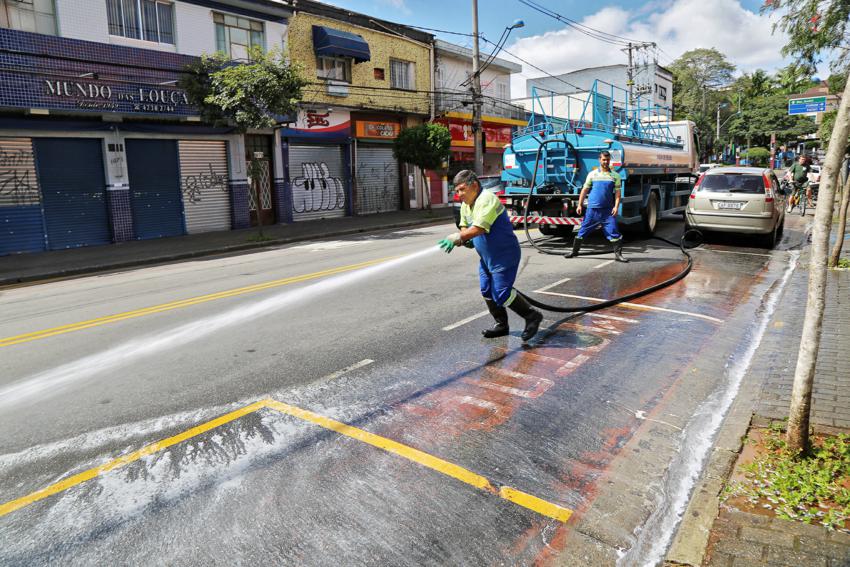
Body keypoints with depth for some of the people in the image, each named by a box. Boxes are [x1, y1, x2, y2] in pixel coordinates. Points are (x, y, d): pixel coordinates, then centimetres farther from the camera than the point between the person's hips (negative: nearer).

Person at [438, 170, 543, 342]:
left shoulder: (487, 199, -21)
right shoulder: (465, 205, 8)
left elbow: (479, 228, -30)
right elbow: (464, 226, 18)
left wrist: (457, 238, -29)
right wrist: (464, 239, -4)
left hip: (504, 256, -10)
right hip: (486, 257, 10)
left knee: (502, 294, -12)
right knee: (487, 292, 12)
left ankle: (532, 316, 6)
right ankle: (501, 325, 26)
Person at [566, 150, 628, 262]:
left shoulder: (615, 176, 5)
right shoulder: (592, 174, 7)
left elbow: (617, 192, 2)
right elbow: (584, 190, 9)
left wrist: (616, 206, -10)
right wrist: (579, 205, 3)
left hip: (607, 210, -1)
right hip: (592, 209, 1)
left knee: (613, 232, -6)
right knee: (582, 231, 8)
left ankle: (618, 254, 2)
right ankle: (574, 252, 21)